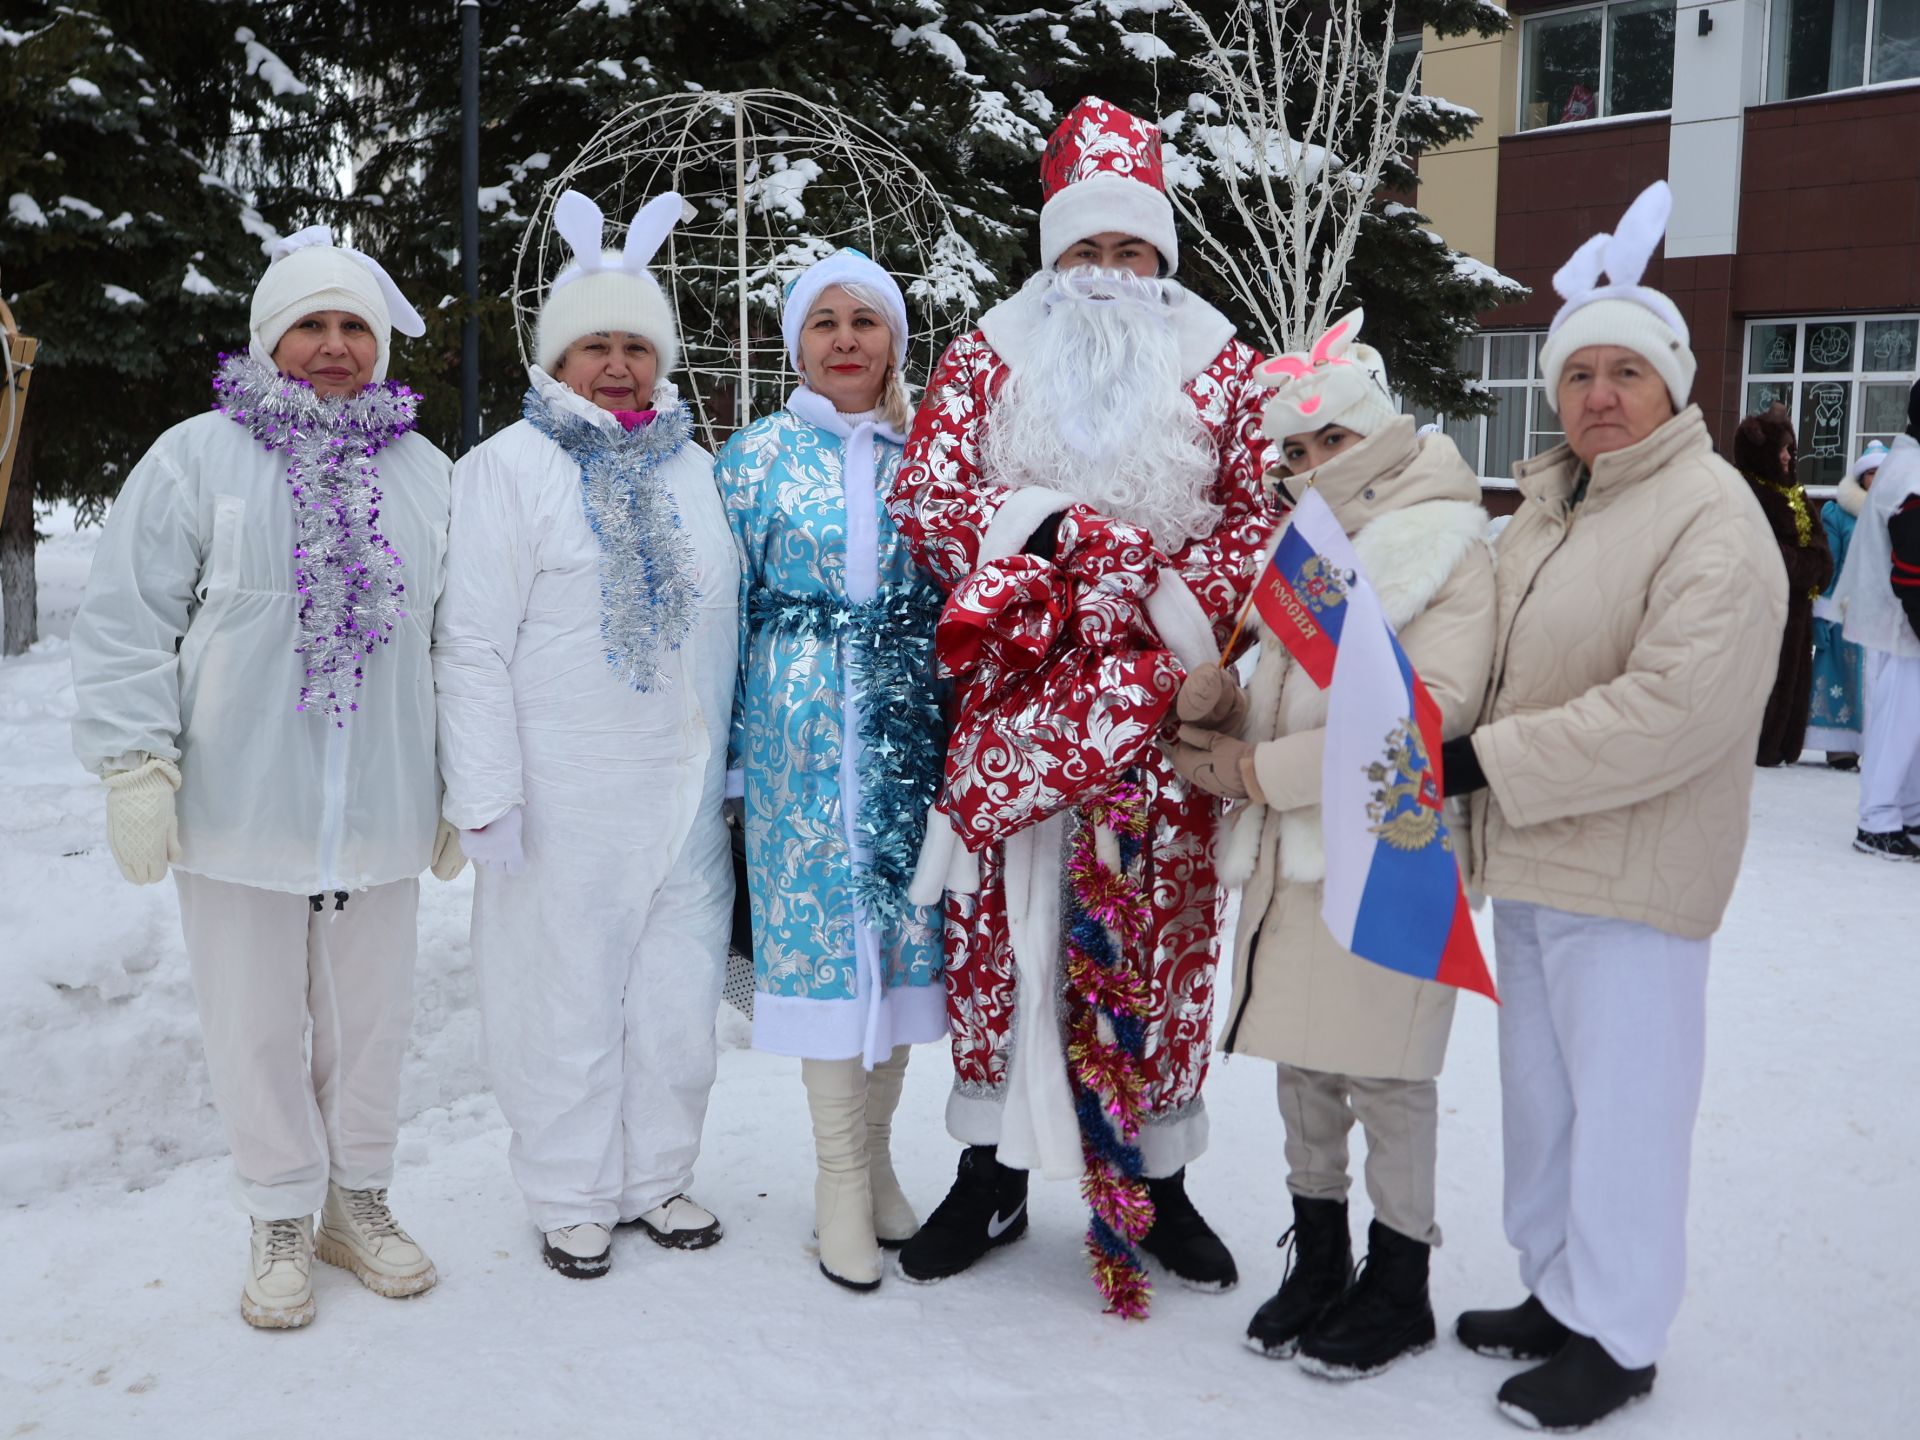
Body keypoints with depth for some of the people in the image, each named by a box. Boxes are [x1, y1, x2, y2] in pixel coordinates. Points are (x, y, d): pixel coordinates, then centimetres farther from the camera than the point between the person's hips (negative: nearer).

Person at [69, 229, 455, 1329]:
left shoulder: (425, 473, 9)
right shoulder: (197, 458, -1)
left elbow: (456, 644, 13)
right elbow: (127, 623, -2)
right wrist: (137, 766, -9)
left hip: (380, 812, 3)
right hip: (239, 806, -2)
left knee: (370, 1013, 13)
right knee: (257, 1022, 8)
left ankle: (358, 1197, 31)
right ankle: (282, 1220, 25)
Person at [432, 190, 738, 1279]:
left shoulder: (693, 470, 13)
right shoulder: (508, 467, -3)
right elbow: (474, 646, -7)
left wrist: (730, 761, 15)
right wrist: (489, 795, -12)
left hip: (686, 787, 5)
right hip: (563, 798, -4)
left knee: (681, 991, 10)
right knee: (569, 994, 4)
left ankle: (658, 1176, 29)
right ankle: (574, 1198, 22)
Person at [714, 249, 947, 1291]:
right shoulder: (758, 454, 5)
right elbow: (722, 602, 4)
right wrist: (727, 741, 0)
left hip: (910, 725, 3)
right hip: (803, 726, -2)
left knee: (903, 926, 5)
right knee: (820, 926, -1)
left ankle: (873, 1154, 22)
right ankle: (841, 1179, 11)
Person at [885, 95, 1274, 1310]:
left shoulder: (1222, 368, 8)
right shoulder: (990, 360, 9)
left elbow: (1259, 516, 4)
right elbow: (925, 494, -1)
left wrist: (1182, 605, -13)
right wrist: (1041, 528, -16)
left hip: (1158, 704, 0)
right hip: (1013, 697, 1)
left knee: (1157, 927, 5)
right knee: (1000, 919, 6)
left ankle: (1158, 1178, 21)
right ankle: (993, 1175, 22)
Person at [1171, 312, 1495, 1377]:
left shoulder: (1450, 548, -8)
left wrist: (1256, 770, -18)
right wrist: (1223, 704, -5)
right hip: (1289, 851, 7)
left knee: (1383, 1073, 3)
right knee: (1303, 1061, 15)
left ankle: (1397, 1289, 20)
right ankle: (1319, 1265, 31)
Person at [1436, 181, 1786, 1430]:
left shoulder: (1711, 516, -14)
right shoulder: (1548, 502, 12)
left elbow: (1673, 710, -24)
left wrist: (1490, 759, -22)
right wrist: (1463, 753, 4)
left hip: (1630, 877, -8)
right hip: (1533, 858, 9)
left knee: (1621, 1103, 2)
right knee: (1542, 1091, 18)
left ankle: (1617, 1339, 17)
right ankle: (1560, 1292, 34)